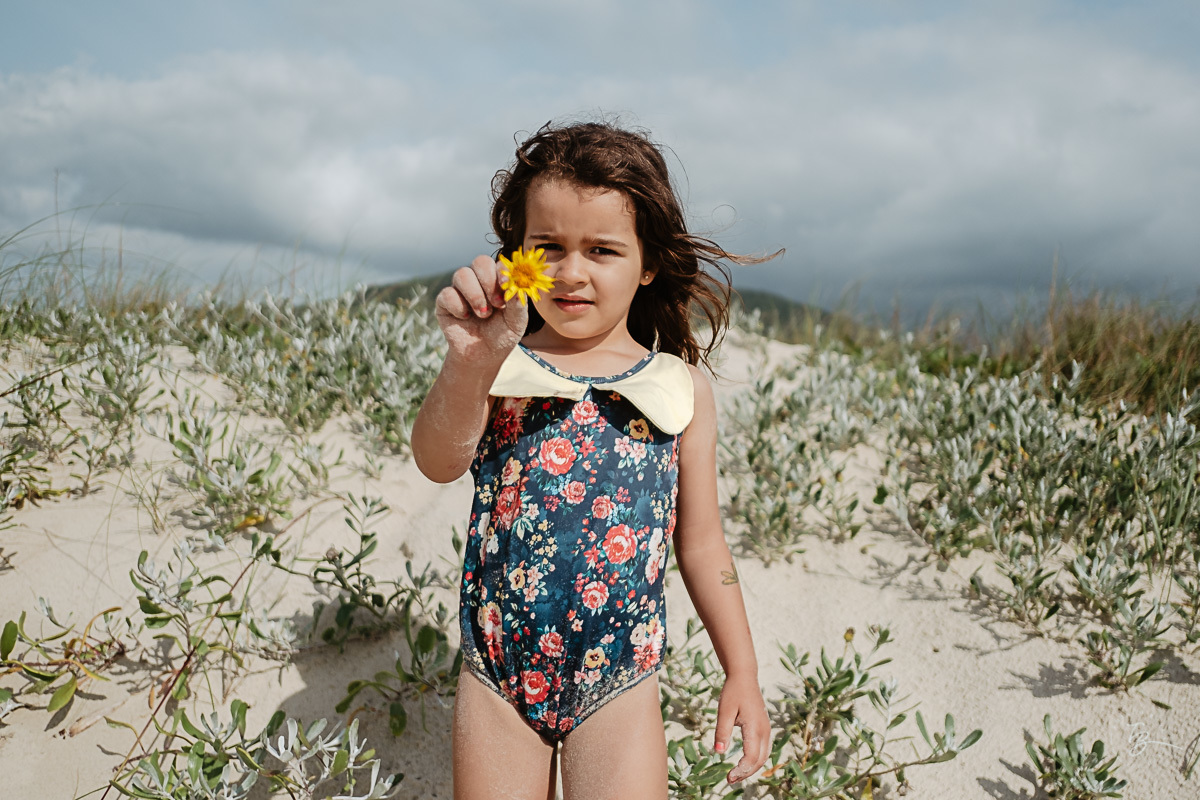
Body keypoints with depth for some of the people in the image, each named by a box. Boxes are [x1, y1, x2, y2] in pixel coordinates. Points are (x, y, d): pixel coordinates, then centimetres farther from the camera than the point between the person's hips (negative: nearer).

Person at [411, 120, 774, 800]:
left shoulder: (680, 388, -2)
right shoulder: (502, 371, -6)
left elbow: (701, 541, 6)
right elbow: (438, 462, -26)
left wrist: (742, 672, 7)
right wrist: (469, 366, -44)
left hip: (618, 689, 0)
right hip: (497, 678, 0)